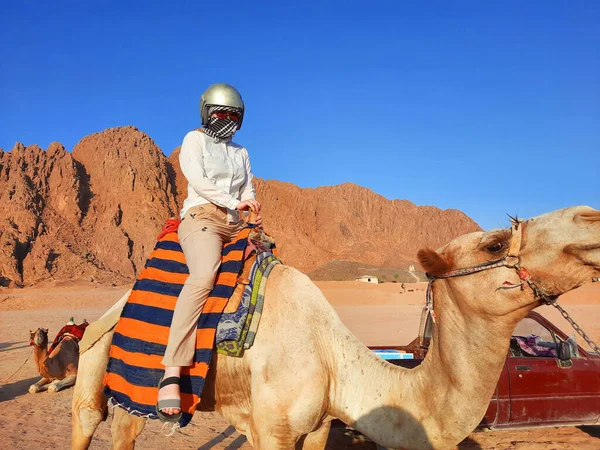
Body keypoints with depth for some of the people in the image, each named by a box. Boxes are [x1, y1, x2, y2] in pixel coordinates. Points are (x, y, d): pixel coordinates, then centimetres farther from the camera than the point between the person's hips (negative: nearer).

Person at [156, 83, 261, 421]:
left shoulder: (241, 152, 26)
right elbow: (197, 180, -5)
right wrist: (234, 202, -10)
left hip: (237, 225, 7)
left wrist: (253, 210, -2)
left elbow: (248, 191, 19)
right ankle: (172, 372, -42)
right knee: (205, 275, -36)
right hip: (202, 216, -7)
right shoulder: (194, 140, 10)